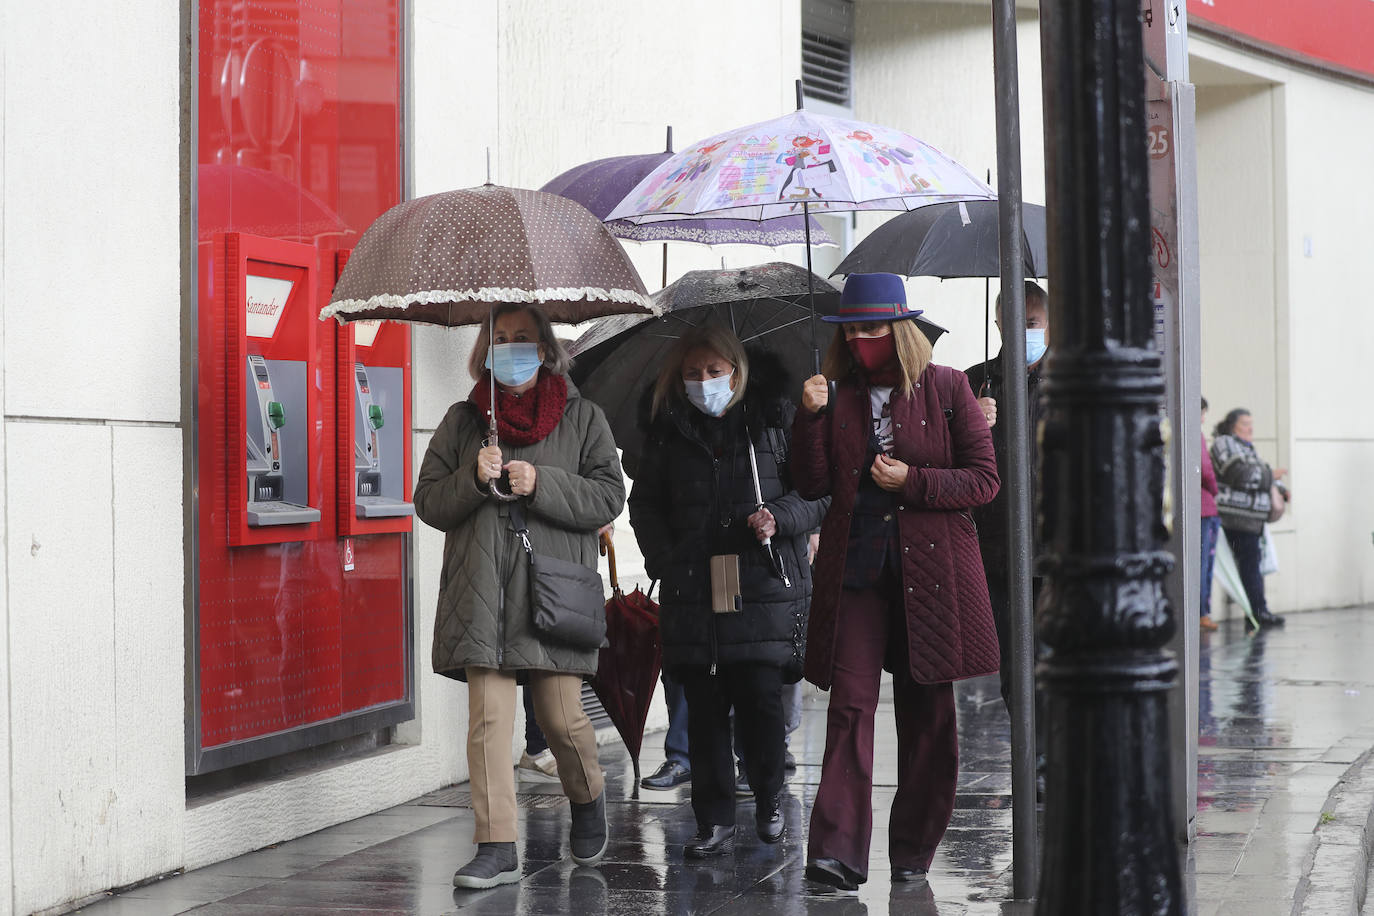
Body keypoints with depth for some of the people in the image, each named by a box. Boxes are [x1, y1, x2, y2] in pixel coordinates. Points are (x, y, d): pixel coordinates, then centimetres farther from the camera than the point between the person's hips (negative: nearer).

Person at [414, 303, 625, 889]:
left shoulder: (583, 418, 8)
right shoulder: (463, 421, 13)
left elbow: (607, 497, 1)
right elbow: (428, 501, 11)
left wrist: (542, 484, -13)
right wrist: (474, 479, -8)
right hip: (482, 595, 1)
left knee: (561, 717, 0)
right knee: (488, 716, -6)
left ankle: (588, 800, 31)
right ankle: (497, 848, -3)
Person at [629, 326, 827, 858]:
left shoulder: (776, 420, 5)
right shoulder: (667, 431, 12)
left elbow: (819, 493, 6)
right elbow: (644, 505, 20)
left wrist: (779, 516, -12)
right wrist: (665, 560, 6)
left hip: (764, 583, -2)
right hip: (692, 590, 2)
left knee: (761, 697, -7)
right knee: (704, 709, 1)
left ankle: (769, 796, 18)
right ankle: (715, 823, 9)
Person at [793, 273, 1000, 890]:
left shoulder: (946, 388, 2)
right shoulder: (837, 395, 9)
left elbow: (985, 480, 0)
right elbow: (812, 486, 4)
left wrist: (912, 481, -12)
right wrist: (811, 417, -8)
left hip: (929, 568, -1)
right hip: (856, 568, 1)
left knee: (927, 712, 5)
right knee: (850, 704, -10)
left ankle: (913, 853, 16)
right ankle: (837, 852, -15)